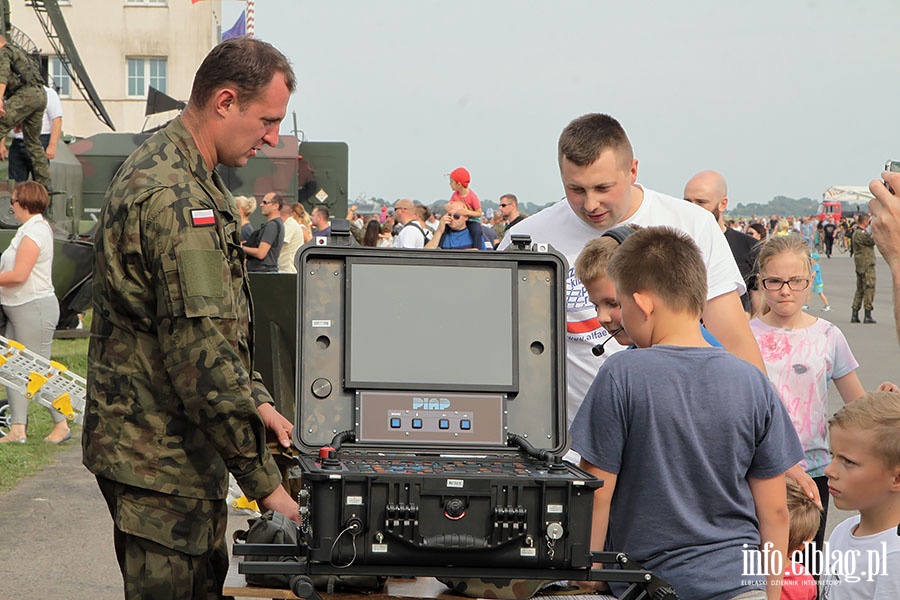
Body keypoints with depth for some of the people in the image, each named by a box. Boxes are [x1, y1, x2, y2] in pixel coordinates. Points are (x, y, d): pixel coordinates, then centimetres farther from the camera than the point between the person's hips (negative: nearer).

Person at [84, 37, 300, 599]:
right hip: (158, 454, -10)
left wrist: (256, 401, 15)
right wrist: (264, 481, -22)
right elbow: (201, 353, -26)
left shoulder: (172, 171, 13)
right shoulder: (175, 199, -23)